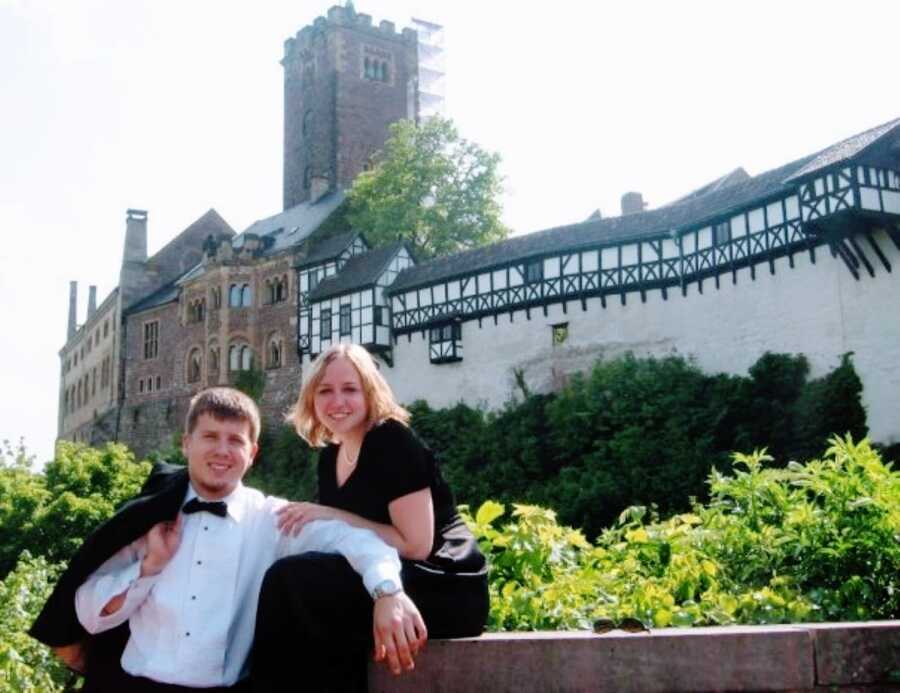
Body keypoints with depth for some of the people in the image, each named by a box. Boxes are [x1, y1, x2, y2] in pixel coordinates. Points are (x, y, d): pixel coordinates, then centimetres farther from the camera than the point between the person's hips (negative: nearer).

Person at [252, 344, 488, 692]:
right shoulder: (329, 457, 11)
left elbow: (416, 545, -18)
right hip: (390, 582, 8)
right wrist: (306, 520, -6)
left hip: (443, 593, -8)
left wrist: (332, 516, -17)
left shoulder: (394, 443, -13)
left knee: (289, 581, -22)